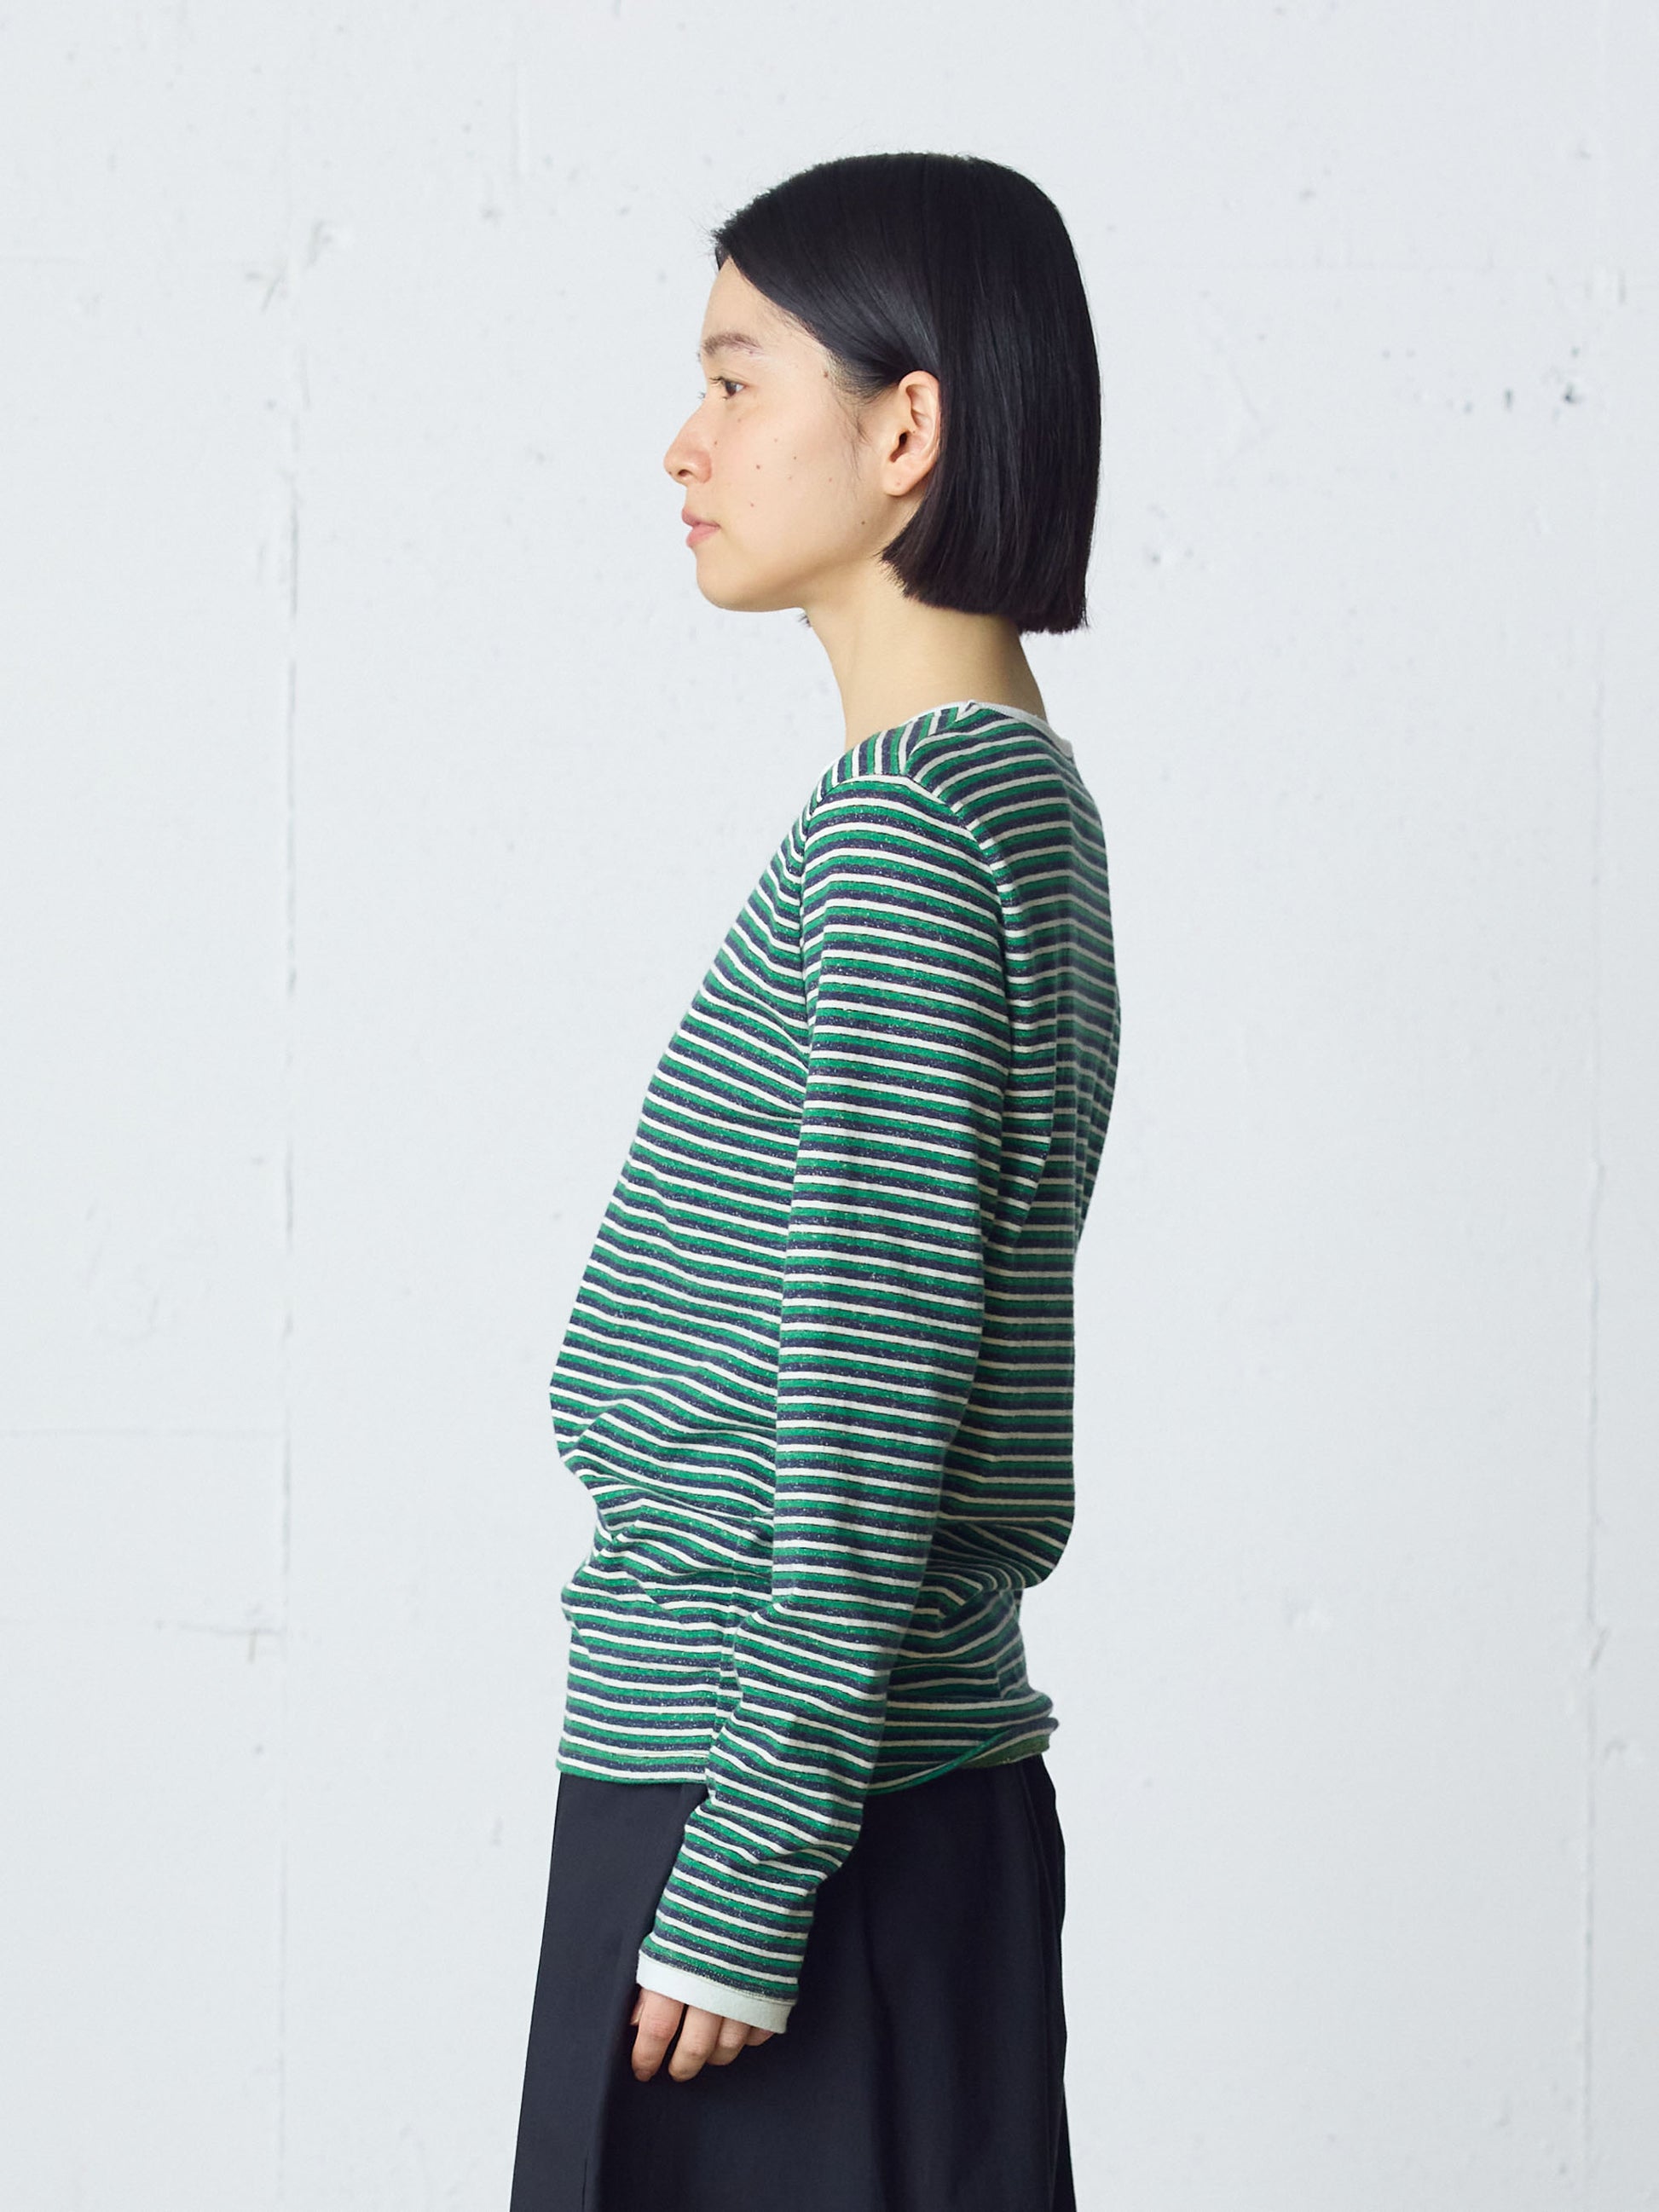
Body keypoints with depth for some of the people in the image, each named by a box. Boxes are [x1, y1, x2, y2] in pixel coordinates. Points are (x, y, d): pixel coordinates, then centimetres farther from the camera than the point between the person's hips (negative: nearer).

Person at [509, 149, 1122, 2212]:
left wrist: (739, 1890, -19)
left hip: (791, 1805, -9)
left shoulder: (900, 834, -16)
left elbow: (868, 1400, -20)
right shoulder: (1013, 789, 13)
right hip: (914, 1784, 9)